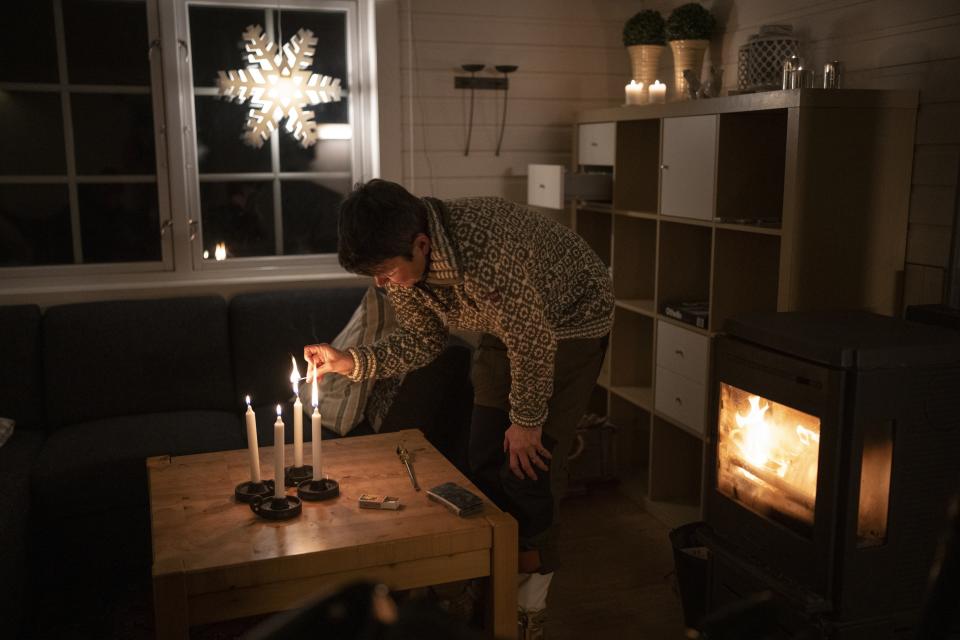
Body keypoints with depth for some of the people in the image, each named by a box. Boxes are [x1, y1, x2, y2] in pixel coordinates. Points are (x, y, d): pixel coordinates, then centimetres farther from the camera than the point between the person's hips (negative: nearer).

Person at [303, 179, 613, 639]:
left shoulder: (488, 251, -40)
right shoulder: (401, 262, -15)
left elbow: (534, 342, -29)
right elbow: (422, 339, -3)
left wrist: (527, 421, -17)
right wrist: (352, 361, -18)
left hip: (571, 321, -7)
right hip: (507, 329, 7)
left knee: (529, 459, -10)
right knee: (485, 459, 4)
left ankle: (529, 602, 10)